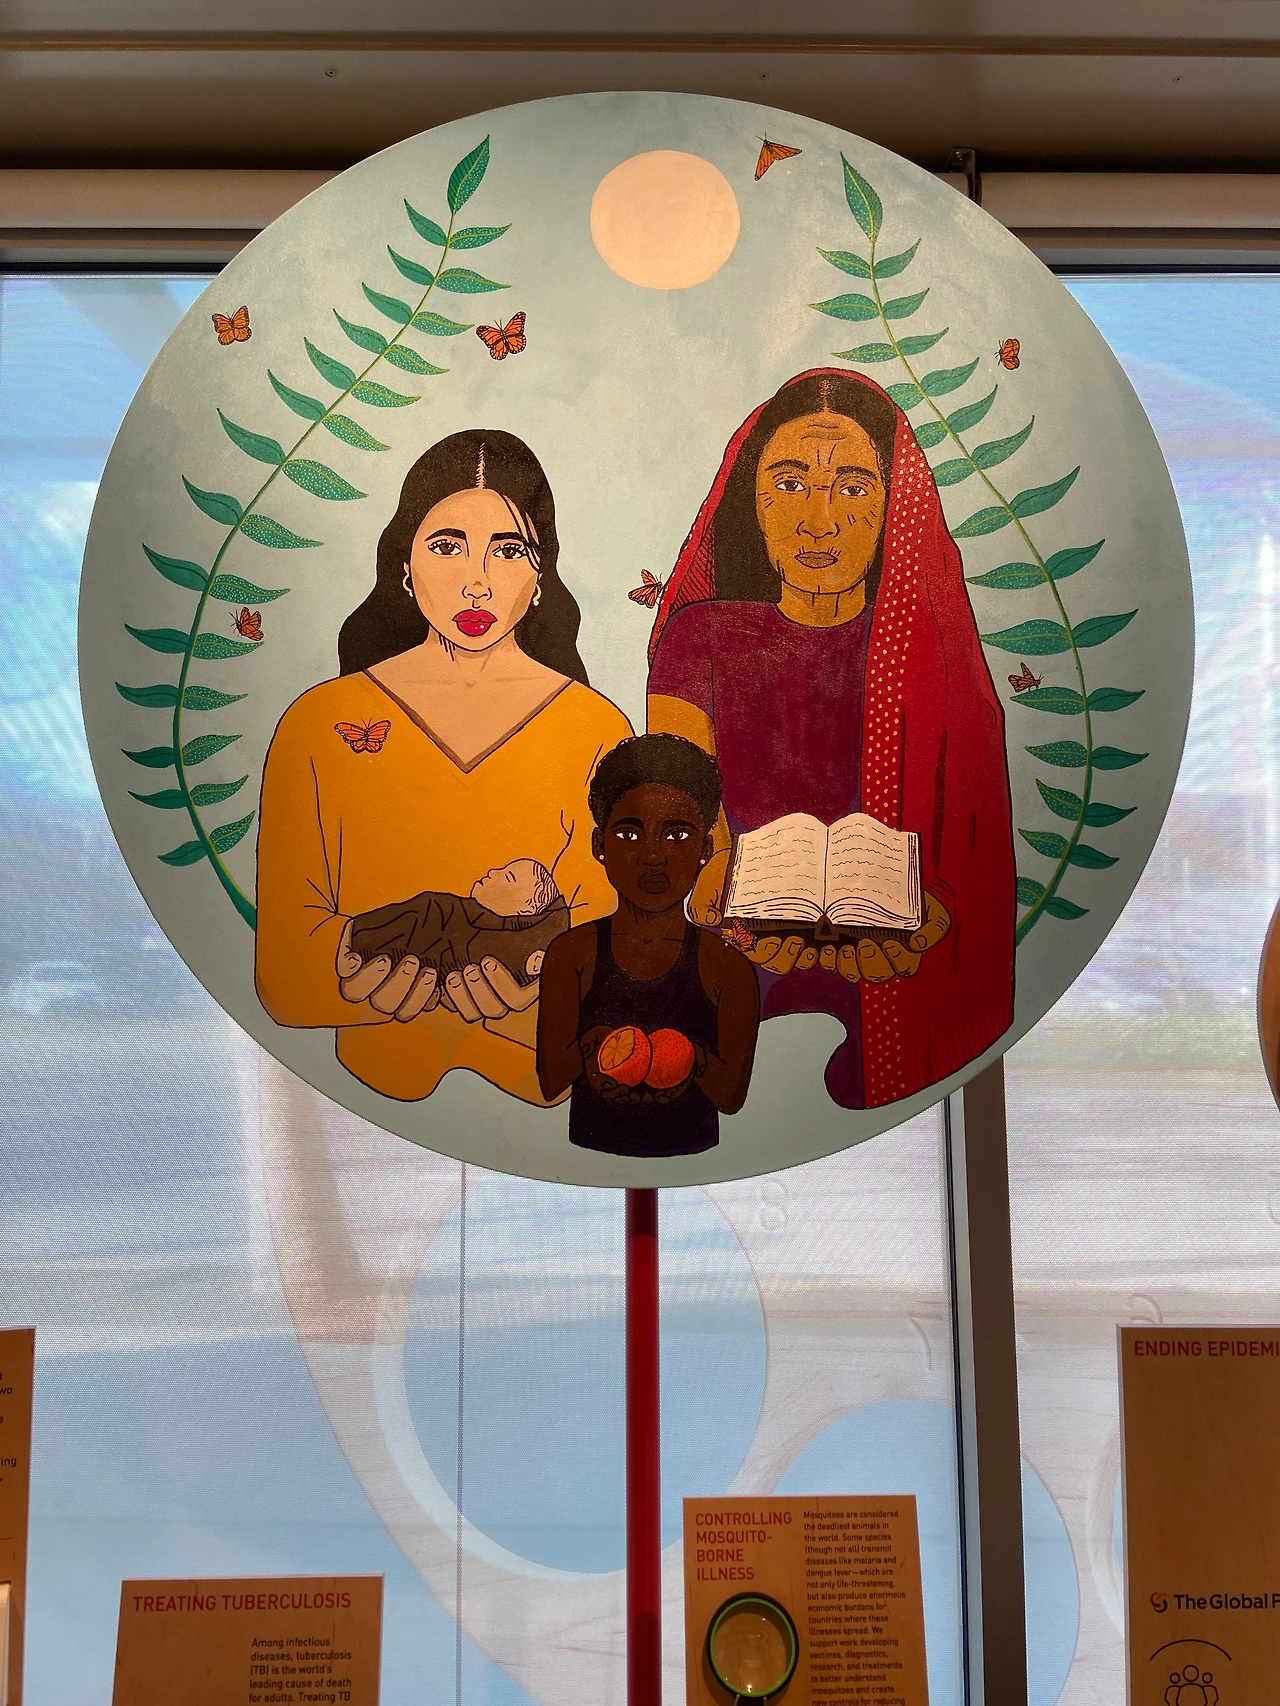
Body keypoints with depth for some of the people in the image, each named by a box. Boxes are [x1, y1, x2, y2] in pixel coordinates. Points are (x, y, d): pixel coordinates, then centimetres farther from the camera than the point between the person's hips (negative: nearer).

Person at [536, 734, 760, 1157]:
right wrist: (590, 1049, -20)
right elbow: (548, 1085, -1)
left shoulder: (727, 967, -1)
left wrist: (693, 1060, -20)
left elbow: (733, 1098, 0)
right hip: (591, 1160, 0)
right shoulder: (570, 954, 1)